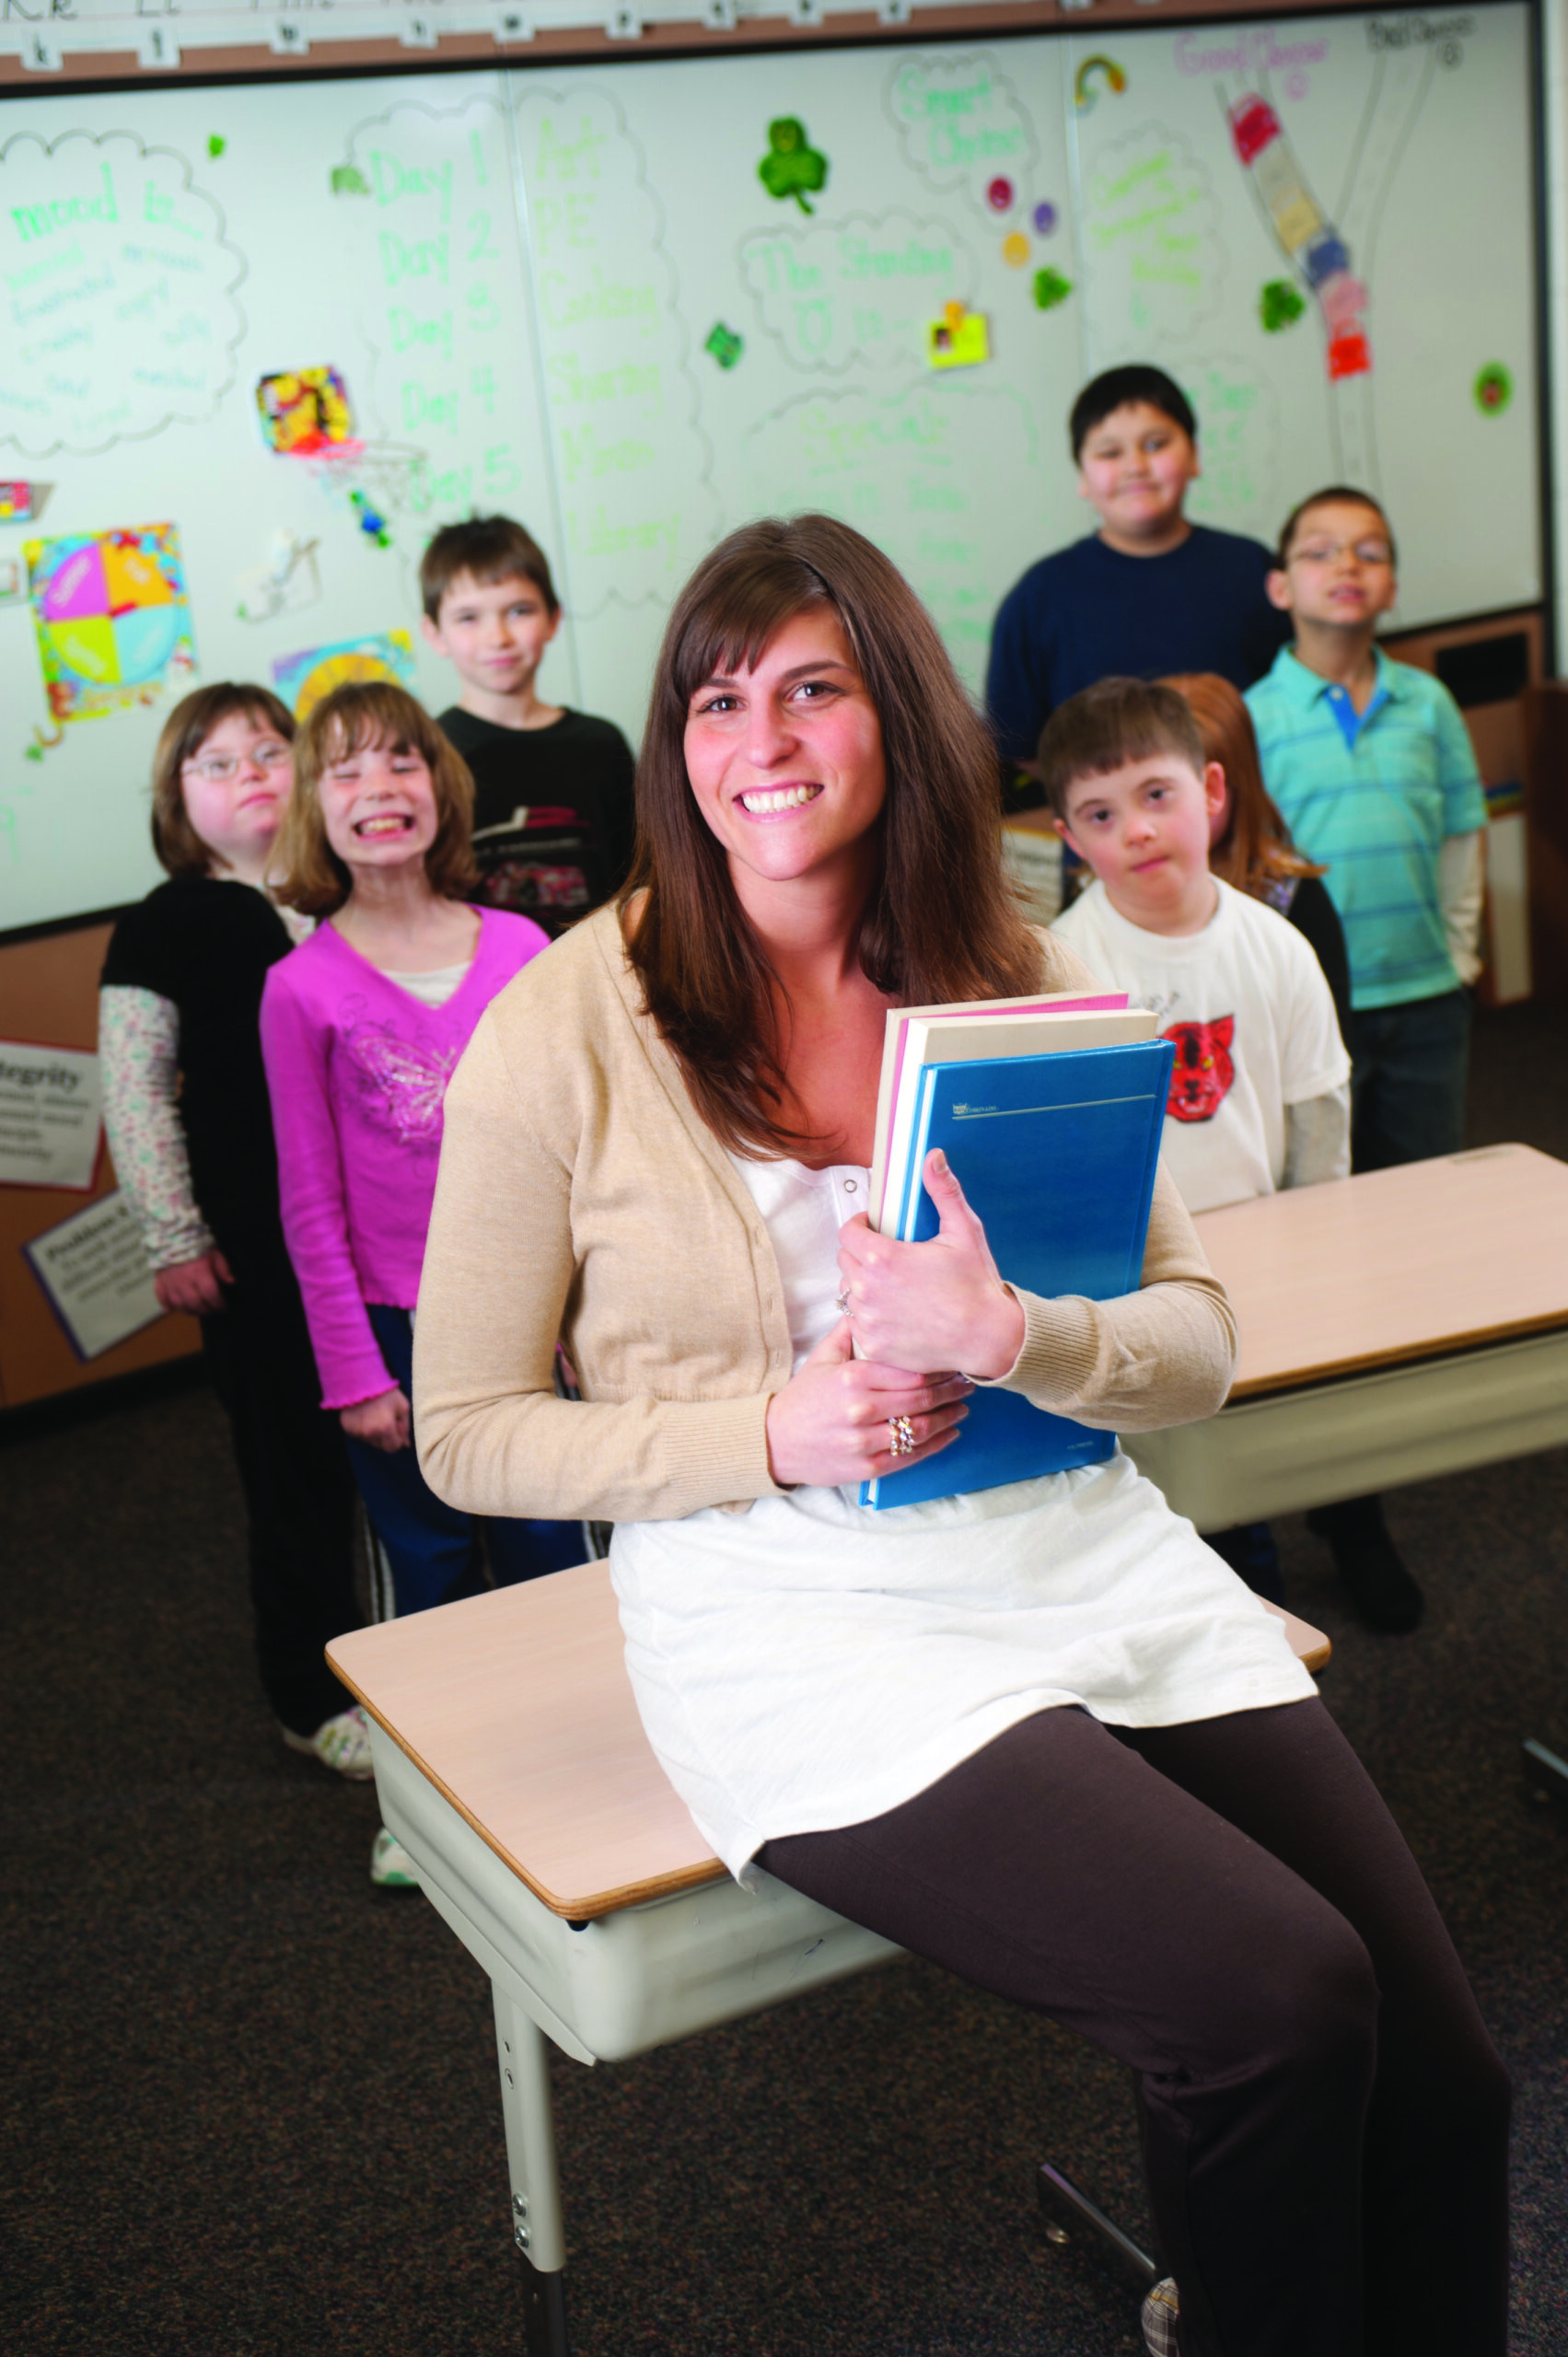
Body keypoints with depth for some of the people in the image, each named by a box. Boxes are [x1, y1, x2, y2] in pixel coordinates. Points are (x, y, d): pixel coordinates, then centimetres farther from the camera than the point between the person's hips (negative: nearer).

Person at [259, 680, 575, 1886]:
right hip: (398, 1326, -2)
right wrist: (353, 1369, -6)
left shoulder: (517, 947, -3)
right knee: (430, 1572, 11)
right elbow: (312, 1202, -5)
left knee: (555, 1547, 12)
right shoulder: (303, 986, -9)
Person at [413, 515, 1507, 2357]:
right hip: (799, 1614, -4)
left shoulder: (1010, 974, 6)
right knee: (1272, 1997, -21)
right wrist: (773, 1430, -15)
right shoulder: (567, 1027, -5)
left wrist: (1013, 1338, -19)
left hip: (1081, 1550, 5)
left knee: (1438, 2068, -7)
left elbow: (1199, 1345, 4)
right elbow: (469, 1433, -1)